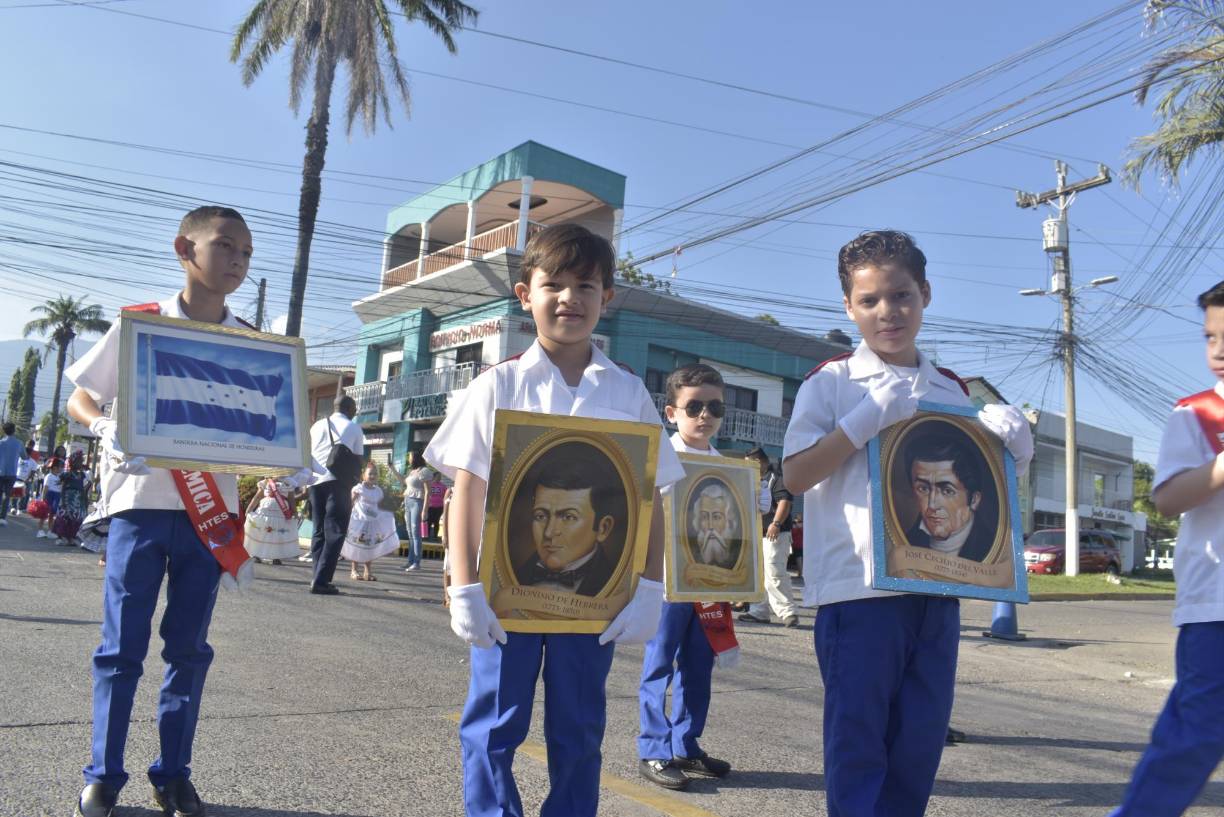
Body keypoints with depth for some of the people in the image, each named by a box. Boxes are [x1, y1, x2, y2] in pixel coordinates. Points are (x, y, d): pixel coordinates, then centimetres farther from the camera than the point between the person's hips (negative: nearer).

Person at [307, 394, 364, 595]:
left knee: (319, 531, 11)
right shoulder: (354, 428, 5)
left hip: (316, 482, 5)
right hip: (339, 482, -5)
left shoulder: (317, 426, 16)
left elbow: (307, 455, 15)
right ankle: (321, 581, -11)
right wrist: (353, 481, 18)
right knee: (335, 532, -4)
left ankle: (318, 578, 7)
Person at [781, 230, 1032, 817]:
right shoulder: (831, 383, -1)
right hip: (858, 586, -5)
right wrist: (869, 419, -18)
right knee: (857, 737, 1)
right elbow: (795, 475, -11)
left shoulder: (952, 391, 14)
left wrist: (1013, 449, -2)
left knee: (921, 737, 11)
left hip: (937, 586, 5)